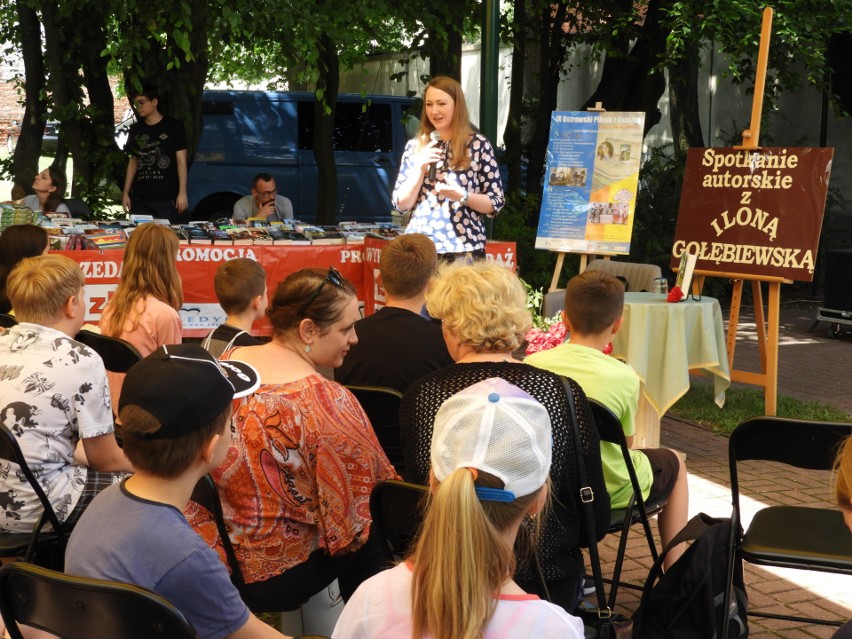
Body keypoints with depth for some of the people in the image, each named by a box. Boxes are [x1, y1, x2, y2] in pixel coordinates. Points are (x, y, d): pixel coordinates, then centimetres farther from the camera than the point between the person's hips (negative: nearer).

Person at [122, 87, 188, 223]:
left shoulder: (173, 127, -1)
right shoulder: (135, 129, 12)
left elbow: (181, 161, -2)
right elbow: (133, 161, 17)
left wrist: (182, 193, -9)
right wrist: (126, 192, 11)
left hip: (167, 198, -4)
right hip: (139, 198, 4)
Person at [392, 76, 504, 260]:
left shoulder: (478, 144, 0)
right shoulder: (415, 146, 7)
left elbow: (496, 203, 1)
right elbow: (402, 205, 6)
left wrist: (462, 196, -15)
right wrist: (420, 169, -7)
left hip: (464, 250, -2)